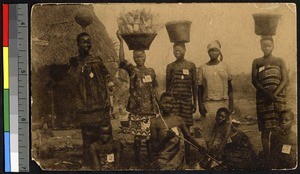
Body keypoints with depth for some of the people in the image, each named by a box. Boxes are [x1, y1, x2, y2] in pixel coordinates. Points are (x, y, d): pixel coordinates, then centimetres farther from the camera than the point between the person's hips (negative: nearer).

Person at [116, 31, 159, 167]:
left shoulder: (151, 71, 9)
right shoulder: (132, 70, -2)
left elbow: (155, 89, 14)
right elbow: (122, 60, -21)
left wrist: (158, 105, 11)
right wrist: (121, 42, -26)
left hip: (150, 109, 3)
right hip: (137, 110, -3)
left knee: (150, 136, 10)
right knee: (138, 136, 0)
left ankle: (151, 160, 23)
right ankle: (137, 162, 11)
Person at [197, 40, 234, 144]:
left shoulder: (225, 67, 8)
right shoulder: (202, 68, 4)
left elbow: (230, 87, 11)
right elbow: (199, 89, 6)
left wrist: (231, 104, 5)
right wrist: (200, 105, 0)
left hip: (224, 102, 1)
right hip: (208, 103, -1)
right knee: (208, 129, -1)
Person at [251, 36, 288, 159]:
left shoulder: (279, 61, 13)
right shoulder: (257, 62, 12)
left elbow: (285, 79, 3)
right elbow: (254, 81, 2)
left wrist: (275, 94, -13)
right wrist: (267, 93, -12)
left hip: (278, 95, 0)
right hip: (262, 96, 0)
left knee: (279, 127, -7)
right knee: (265, 128, -4)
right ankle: (266, 156, -4)